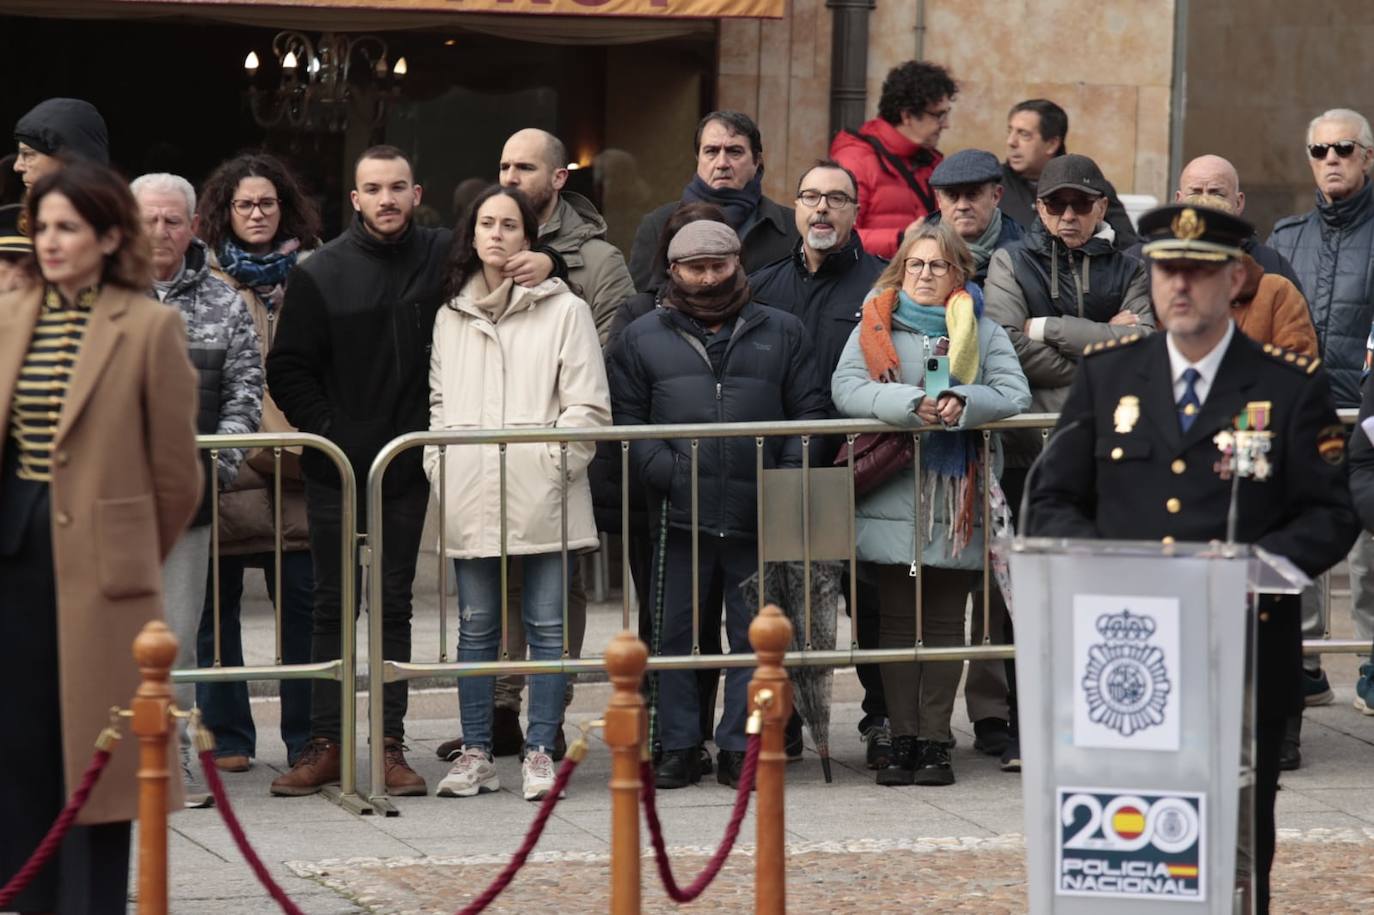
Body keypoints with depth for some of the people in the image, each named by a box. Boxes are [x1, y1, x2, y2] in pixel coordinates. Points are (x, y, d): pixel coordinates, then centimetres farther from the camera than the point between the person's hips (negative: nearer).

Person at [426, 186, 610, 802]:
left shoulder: (565, 311, 3)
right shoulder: (451, 317, 15)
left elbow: (588, 406, -1)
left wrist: (556, 463, -10)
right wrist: (439, 468, 6)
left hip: (541, 495, -3)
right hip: (471, 497, 3)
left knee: (547, 626, -1)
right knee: (476, 627, 6)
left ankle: (540, 752, 5)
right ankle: (475, 753, 11)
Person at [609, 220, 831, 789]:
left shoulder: (782, 333, 12)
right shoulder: (643, 338, 10)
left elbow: (809, 411, 9)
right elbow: (626, 421, 4)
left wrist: (790, 475, -6)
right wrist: (668, 473, -10)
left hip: (760, 514, 1)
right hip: (680, 515, -1)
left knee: (756, 634, 4)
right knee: (674, 634, 2)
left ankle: (739, 746, 11)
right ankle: (678, 747, 9)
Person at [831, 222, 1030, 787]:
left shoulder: (982, 332, 11)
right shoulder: (875, 326, 9)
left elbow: (1014, 393, -2)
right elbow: (846, 389, -6)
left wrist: (961, 404, -20)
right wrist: (911, 405, -20)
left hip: (958, 501, 0)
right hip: (893, 500, 0)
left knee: (945, 624, 2)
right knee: (896, 622, 1)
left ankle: (935, 742, 6)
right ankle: (902, 741, 6)